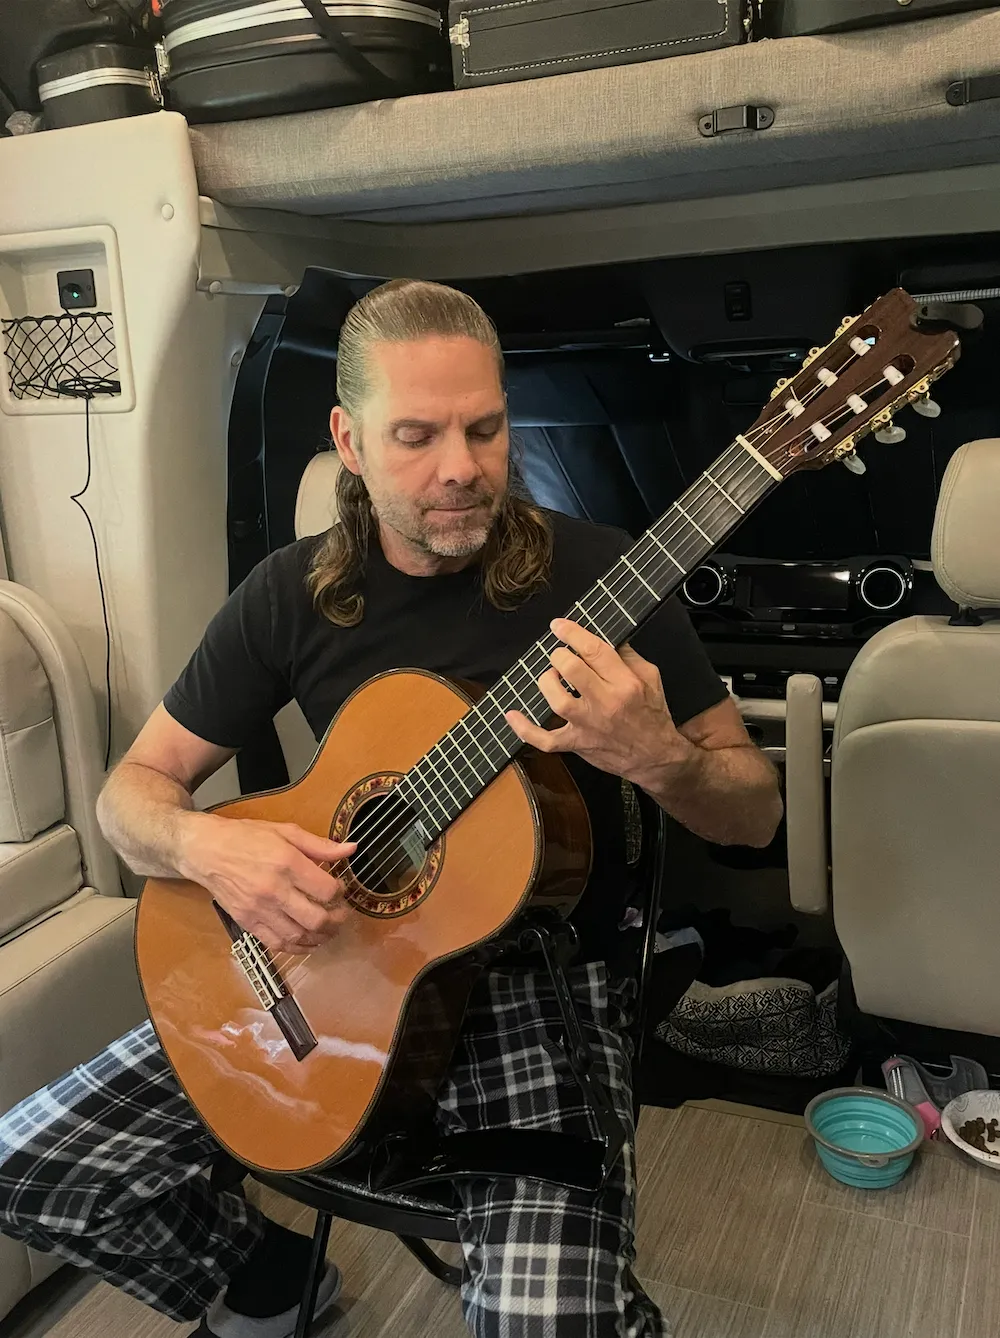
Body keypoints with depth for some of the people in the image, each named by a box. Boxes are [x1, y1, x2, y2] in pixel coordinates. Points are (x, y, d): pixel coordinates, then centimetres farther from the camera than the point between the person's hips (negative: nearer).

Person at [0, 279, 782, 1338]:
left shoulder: (595, 576, -10)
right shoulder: (294, 595, -2)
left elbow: (754, 812, -6)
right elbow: (135, 789, 5)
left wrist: (656, 758, -29)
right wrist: (205, 845, -19)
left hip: (538, 982, -3)